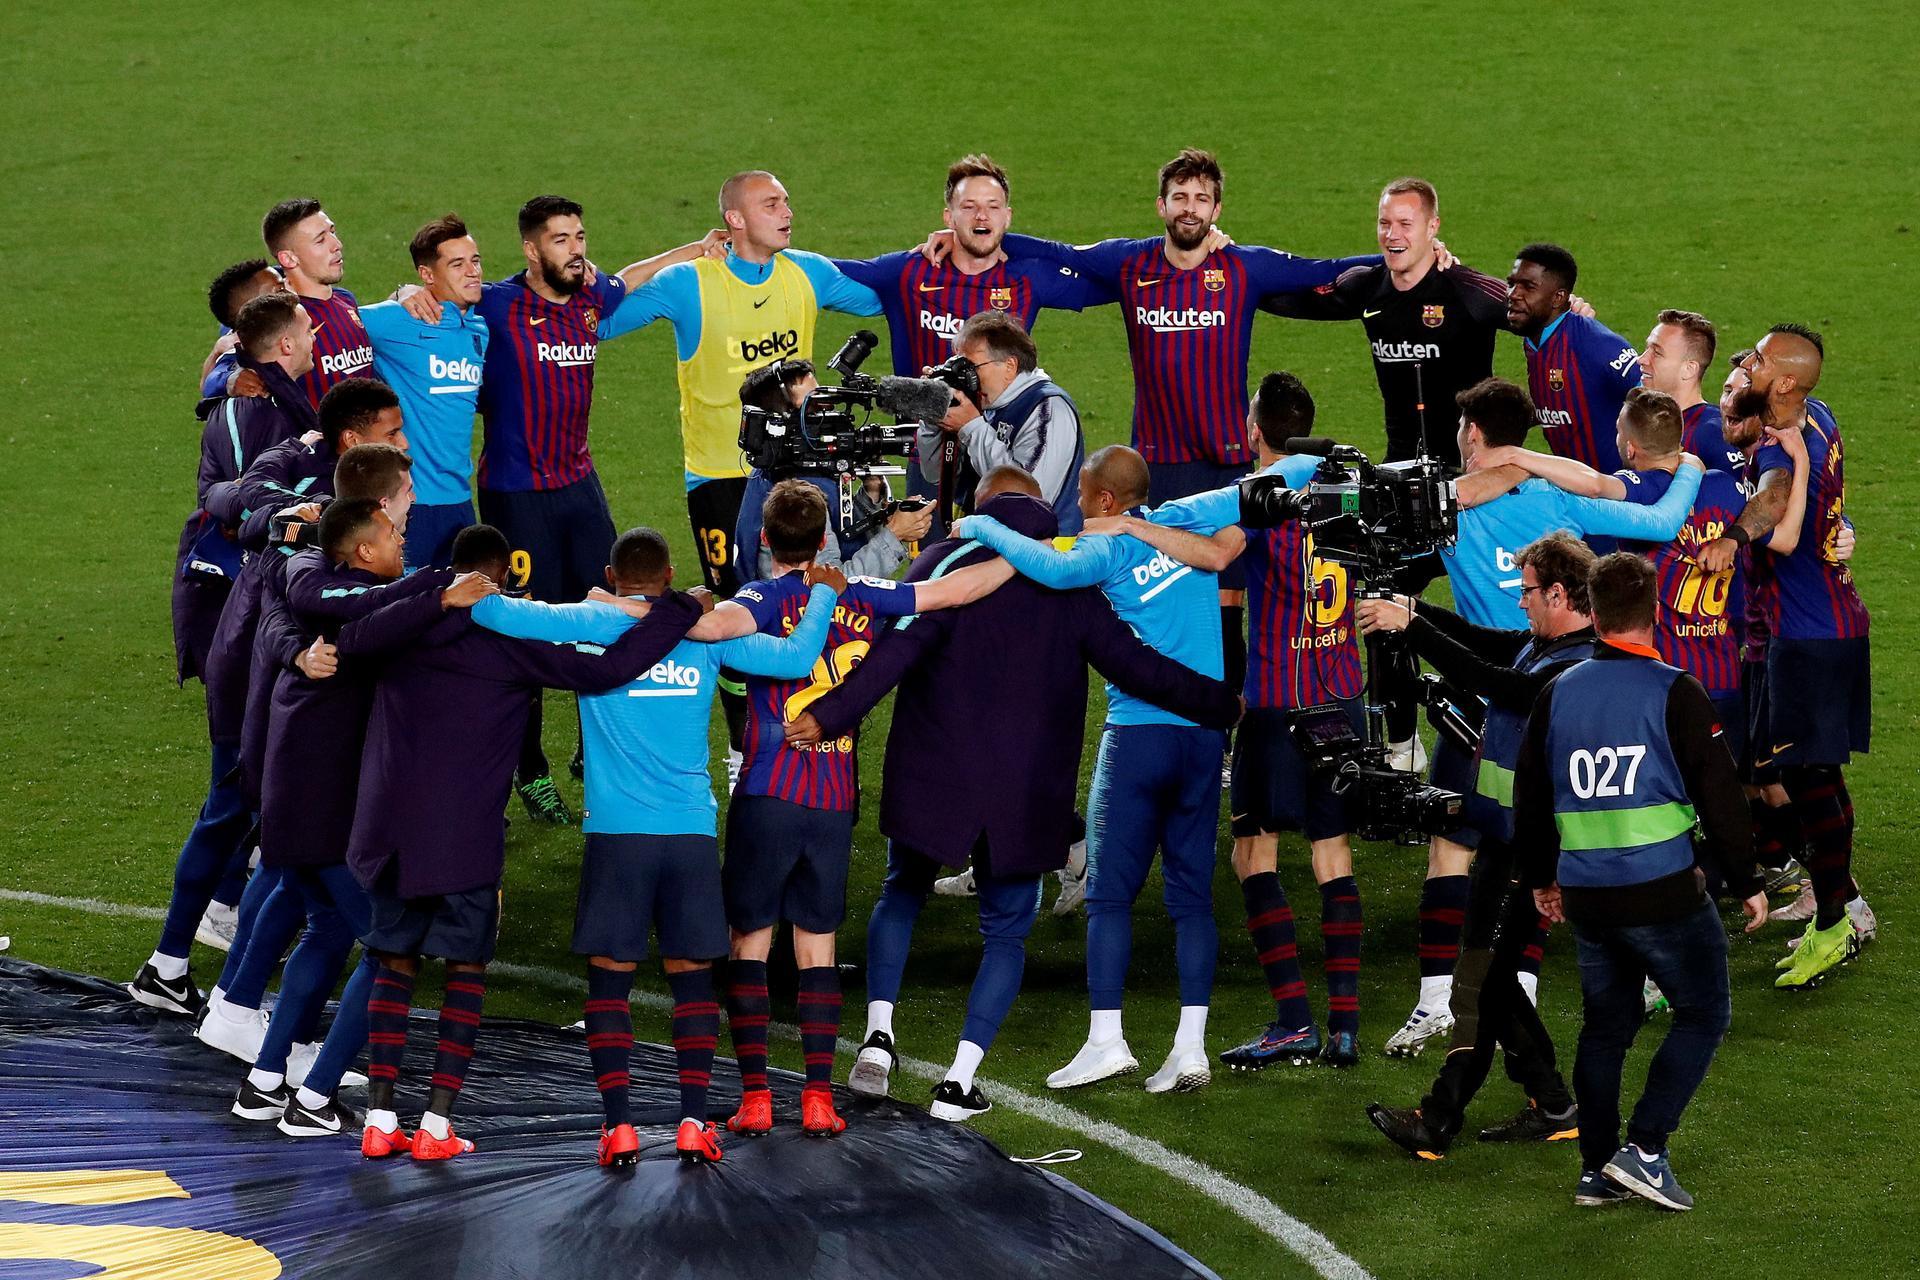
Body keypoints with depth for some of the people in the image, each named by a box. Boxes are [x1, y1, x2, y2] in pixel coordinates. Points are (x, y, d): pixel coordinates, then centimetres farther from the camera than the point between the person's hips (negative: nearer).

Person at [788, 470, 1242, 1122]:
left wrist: (828, 717, -23)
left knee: (903, 892, 23)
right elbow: (1134, 667, 1)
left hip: (932, 777, 0)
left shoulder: (944, 563, -4)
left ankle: (878, 1032, 4)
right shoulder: (1071, 581, 2)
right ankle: (959, 1082, 2)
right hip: (1025, 798, 1)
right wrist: (1223, 705, 12)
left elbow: (897, 651, -18)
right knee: (1006, 930, 13)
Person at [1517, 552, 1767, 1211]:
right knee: (1703, 1015, 7)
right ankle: (1643, 1148, -4)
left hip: (1584, 897, 5)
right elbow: (1720, 796, -9)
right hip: (1665, 892, -5)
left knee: (1605, 1025, 17)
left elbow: (1529, 795, 15)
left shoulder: (1557, 694, 5)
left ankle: (1596, 1169, 17)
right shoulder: (1675, 693, -10)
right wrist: (1747, 883, 2)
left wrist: (1540, 878, 29)